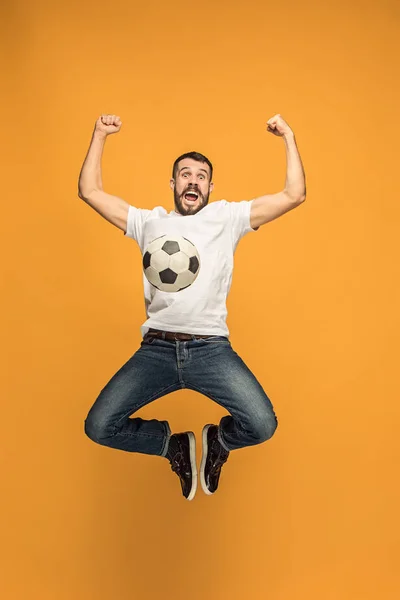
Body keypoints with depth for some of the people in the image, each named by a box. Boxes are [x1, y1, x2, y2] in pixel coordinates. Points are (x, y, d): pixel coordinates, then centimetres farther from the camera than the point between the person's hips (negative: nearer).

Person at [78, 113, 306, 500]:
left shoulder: (227, 217, 14)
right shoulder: (149, 221, 18)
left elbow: (294, 195, 8)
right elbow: (89, 191, 17)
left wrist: (288, 137, 7)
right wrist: (99, 135, 15)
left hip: (211, 348, -1)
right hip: (156, 349, 2)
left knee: (262, 425, -21)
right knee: (99, 427, -12)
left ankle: (217, 440, 17)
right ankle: (175, 446, 16)